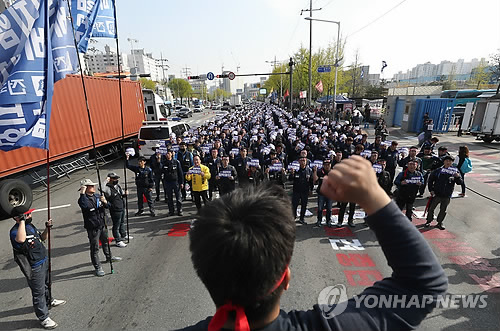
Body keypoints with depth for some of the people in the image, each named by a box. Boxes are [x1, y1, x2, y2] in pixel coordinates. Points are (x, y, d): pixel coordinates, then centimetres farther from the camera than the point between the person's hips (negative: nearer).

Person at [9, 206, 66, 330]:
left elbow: (42, 238, 16)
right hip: (34, 267, -9)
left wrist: (47, 228, -3)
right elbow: (21, 239, -49)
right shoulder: (15, 231, -24)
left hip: (44, 260, 9)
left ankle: (49, 301, 53)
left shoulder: (30, 225, 4)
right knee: (38, 292, 6)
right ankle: (43, 317, 21)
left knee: (46, 284, 29)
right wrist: (22, 220, -39)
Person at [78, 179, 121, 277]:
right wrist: (82, 193, -38)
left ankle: (109, 257, 45)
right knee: (95, 248, 1)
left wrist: (105, 202, -15)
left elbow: (107, 206, 7)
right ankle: (97, 267, 13)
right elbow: (86, 206, -38)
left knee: (105, 242, 24)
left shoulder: (97, 196, 4)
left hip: (102, 224, 7)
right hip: (92, 227, -7)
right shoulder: (83, 199, -15)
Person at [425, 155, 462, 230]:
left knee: (443, 210, 12)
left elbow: (460, 182, -2)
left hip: (447, 196, 1)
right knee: (431, 208, 6)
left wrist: (457, 177, -23)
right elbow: (430, 180, 3)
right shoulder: (438, 170, -4)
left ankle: (440, 223, 27)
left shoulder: (455, 171, 0)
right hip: (436, 194, -1)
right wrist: (431, 190, -3)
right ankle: (429, 221, 23)